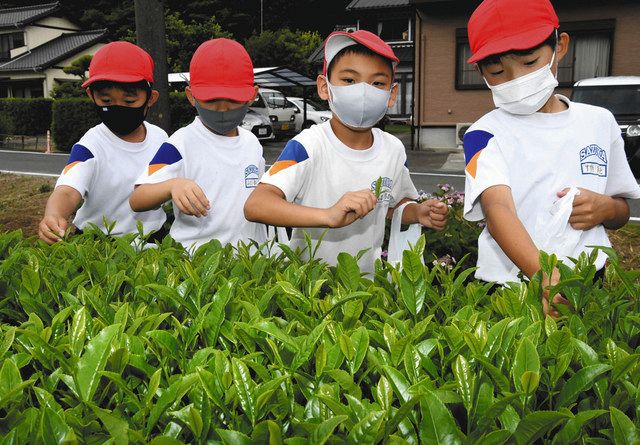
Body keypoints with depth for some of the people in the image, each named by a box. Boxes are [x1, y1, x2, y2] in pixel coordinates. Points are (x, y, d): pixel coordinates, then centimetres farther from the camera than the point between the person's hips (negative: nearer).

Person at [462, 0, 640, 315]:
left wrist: (606, 209, -9)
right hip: (506, 287, -2)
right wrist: (544, 275, -41)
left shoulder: (599, 122, 5)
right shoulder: (486, 134, -7)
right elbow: (497, 208, -25)